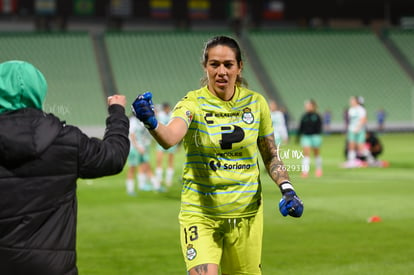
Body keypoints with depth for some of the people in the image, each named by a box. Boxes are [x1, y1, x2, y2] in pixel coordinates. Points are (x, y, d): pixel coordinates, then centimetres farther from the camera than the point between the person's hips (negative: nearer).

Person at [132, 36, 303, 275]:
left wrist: (287, 189, -4)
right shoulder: (193, 103, -11)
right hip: (200, 213, -3)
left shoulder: (255, 103, 1)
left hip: (246, 214, 3)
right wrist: (152, 123, -55)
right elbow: (169, 138, -33)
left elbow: (270, 156, 12)